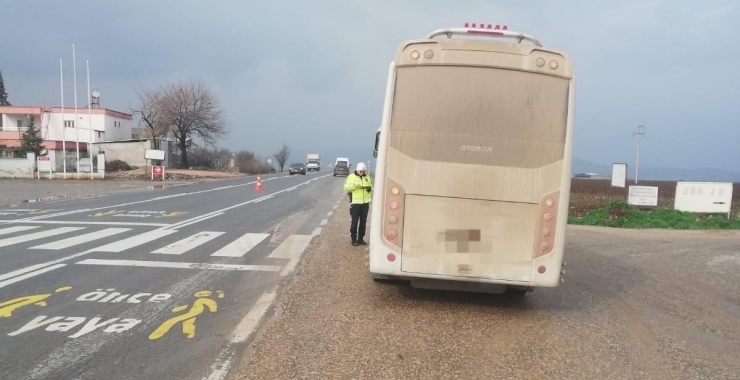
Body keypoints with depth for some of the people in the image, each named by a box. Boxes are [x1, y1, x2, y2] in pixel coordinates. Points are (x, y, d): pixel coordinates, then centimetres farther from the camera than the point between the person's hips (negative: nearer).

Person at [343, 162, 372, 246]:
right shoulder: (351, 177, -4)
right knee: (355, 221, -1)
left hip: (365, 202, 5)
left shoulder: (367, 177, 10)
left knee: (363, 221, 9)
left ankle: (360, 239, 19)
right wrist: (354, 185, -26)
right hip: (355, 202, -4)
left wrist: (370, 188, -7)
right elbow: (346, 188, -11)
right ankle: (354, 239, 8)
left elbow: (371, 186, 16)